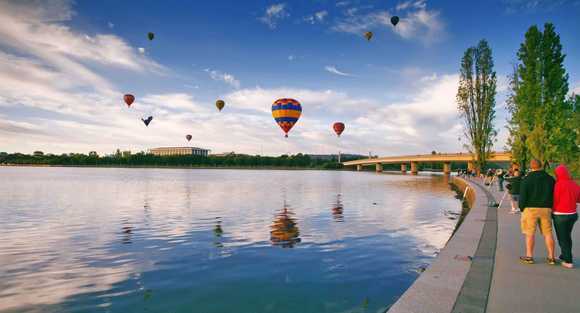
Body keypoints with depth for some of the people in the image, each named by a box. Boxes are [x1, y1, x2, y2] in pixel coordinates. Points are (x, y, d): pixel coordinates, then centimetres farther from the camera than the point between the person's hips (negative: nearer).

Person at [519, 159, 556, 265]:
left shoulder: (526, 179, -7)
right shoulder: (551, 179, 6)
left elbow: (522, 196, -9)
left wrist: (521, 207, 3)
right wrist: (551, 208, 16)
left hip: (530, 209, -4)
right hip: (546, 209, 4)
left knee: (530, 233, 2)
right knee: (548, 233, 11)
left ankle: (529, 256, 8)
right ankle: (551, 257, 16)